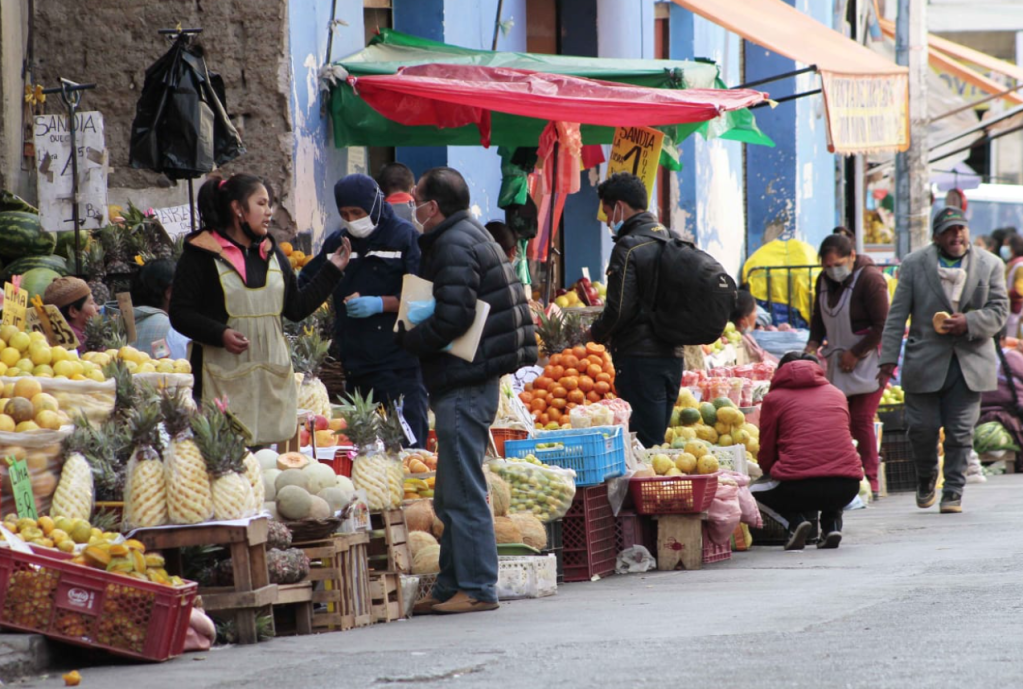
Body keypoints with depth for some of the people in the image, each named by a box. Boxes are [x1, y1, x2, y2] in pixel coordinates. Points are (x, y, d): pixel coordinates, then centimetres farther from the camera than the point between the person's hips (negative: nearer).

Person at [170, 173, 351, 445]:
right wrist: (220, 335, -21)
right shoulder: (202, 254, -3)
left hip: (271, 379, 6)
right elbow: (180, 313, -6)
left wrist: (332, 271, 14)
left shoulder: (272, 253, 16)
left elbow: (296, 308, 18)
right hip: (223, 380, -6)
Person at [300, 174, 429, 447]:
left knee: (407, 444, -9)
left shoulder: (404, 237, -1)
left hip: (399, 363, -6)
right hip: (355, 362, 6)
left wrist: (381, 304, -19)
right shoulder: (337, 243, 16)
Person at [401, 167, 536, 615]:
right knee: (452, 496, 13)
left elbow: (452, 319, -22)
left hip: (463, 386, -11)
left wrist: (405, 338, -9)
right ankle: (451, 587, 17)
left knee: (463, 494, -8)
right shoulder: (471, 236, 19)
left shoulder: (454, 246, -13)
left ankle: (476, 588, -7)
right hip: (471, 380, 11)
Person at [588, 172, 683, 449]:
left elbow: (619, 309, -17)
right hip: (673, 354, 9)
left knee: (643, 443, -8)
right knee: (658, 441, 13)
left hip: (639, 358, -9)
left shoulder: (629, 247, -13)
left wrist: (596, 333, 2)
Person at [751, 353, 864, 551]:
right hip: (847, 487, 4)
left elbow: (766, 455, 14)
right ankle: (832, 523, 12)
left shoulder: (773, 398, 10)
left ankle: (797, 518, 0)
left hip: (800, 487, -4)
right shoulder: (837, 394, 21)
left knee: (754, 490, 26)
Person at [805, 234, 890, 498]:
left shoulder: (869, 279, -15)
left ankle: (869, 481, -7)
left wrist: (855, 354, -15)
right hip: (838, 365, 7)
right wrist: (814, 342, 2)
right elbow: (819, 317, 21)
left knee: (861, 420, -11)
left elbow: (883, 326, -16)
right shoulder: (824, 280, 8)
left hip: (867, 364, -7)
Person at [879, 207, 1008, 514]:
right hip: (925, 362, 0)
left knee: (960, 431, -3)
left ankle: (953, 492, 6)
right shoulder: (915, 264, 2)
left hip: (969, 361, 0)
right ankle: (925, 479, 28)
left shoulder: (990, 265, 4)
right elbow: (898, 314, 1)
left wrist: (968, 323, -16)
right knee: (922, 427, 1)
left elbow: (999, 312, 2)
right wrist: (889, 358, -5)